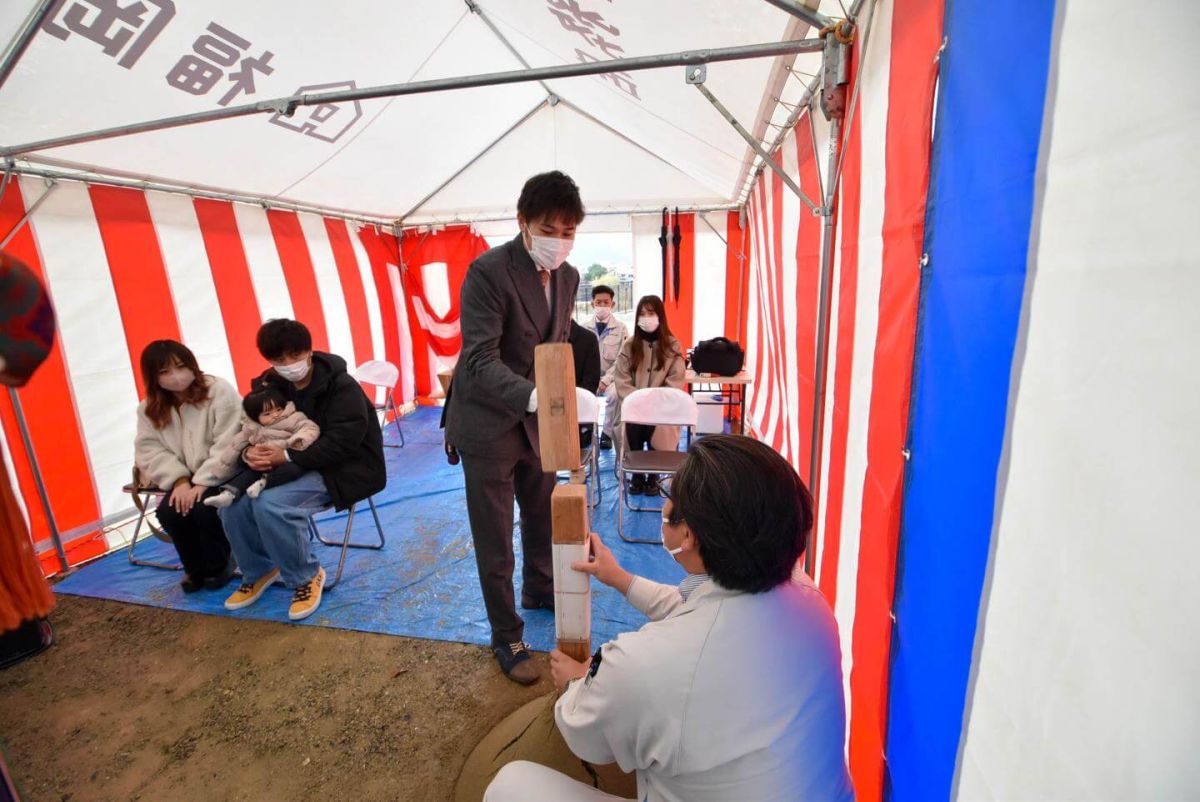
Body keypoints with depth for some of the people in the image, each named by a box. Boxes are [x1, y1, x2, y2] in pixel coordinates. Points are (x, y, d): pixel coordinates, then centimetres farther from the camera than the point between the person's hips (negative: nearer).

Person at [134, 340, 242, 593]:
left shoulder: (220, 391, -14)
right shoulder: (149, 409, 5)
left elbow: (227, 445, -18)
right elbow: (151, 451, 0)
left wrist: (203, 482, -22)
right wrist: (180, 480, -16)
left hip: (225, 475, -5)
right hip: (187, 479, 5)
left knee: (204, 509, -26)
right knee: (168, 512, -18)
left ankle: (219, 565, 4)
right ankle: (196, 568, 10)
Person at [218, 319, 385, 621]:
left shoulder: (342, 386, -18)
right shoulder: (269, 386, 4)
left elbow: (342, 443, -25)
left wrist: (287, 456, -32)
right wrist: (250, 453, -17)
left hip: (343, 468, -7)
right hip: (291, 468, 7)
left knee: (270, 504, -28)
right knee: (234, 501, -13)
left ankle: (308, 576, -4)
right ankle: (259, 571, 14)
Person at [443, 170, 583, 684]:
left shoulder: (568, 277, 2)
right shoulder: (488, 271, -19)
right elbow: (480, 360, -26)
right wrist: (533, 397, -43)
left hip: (536, 420, 7)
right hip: (488, 421, -6)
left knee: (544, 515, 22)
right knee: (495, 540, 6)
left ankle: (539, 590, 50)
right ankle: (506, 637, 28)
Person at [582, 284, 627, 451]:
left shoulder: (621, 328, 0)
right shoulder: (584, 328, 6)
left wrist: (606, 380, -16)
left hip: (611, 377, -2)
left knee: (614, 394, -34)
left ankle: (607, 434, -14)